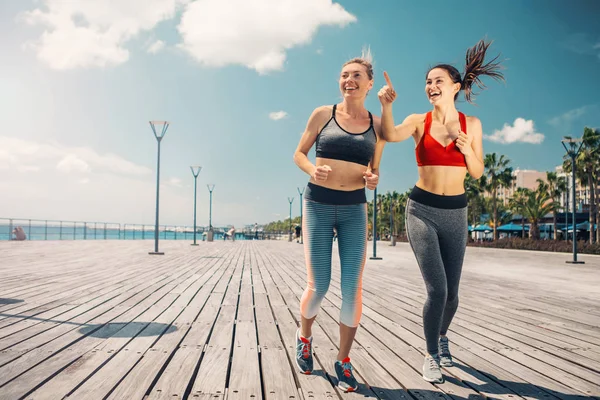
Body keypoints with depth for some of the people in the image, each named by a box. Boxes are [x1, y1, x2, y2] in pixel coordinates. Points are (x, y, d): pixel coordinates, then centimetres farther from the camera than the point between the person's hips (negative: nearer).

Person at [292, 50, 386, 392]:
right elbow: (299, 154, 7)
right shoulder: (323, 114, 1)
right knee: (319, 286, -2)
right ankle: (304, 337, 31)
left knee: (353, 288, -4)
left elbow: (374, 170, 15)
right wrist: (312, 170, -14)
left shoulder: (377, 125, 7)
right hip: (318, 205, -2)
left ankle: (344, 361, 16)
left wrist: (374, 179, -9)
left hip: (354, 210, 2)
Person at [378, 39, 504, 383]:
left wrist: (467, 149, -15)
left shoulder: (471, 124, 4)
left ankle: (442, 335, 42)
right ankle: (432, 355, 13)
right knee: (437, 290, -11)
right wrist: (386, 105, -37)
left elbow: (477, 173, 3)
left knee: (452, 293, 9)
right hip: (422, 210, -2)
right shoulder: (419, 122, -1)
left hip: (455, 214, 2)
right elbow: (391, 135, -21)